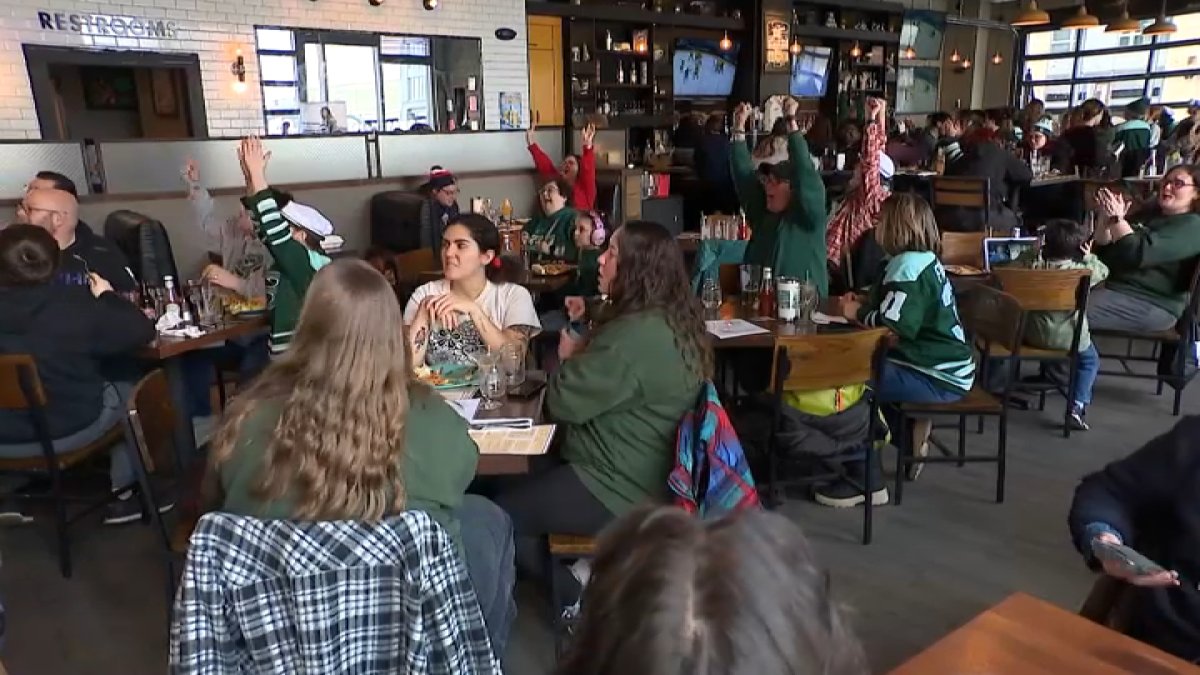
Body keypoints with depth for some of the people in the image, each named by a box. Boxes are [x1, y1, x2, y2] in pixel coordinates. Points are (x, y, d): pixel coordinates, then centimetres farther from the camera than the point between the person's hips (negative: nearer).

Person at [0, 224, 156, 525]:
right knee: (129, 392, 22)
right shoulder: (75, 304, -20)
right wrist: (106, 296, 2)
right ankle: (119, 493, 24)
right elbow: (141, 330, -14)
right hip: (66, 429, -4)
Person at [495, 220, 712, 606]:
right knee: (526, 475, 19)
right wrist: (582, 353, 8)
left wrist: (570, 358, -3)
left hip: (619, 490, -10)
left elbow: (564, 401, -21)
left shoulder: (635, 336, -28)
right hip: (646, 474, 10)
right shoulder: (671, 321, 5)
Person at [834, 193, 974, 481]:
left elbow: (892, 325, -26)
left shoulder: (908, 265, -18)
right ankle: (911, 436, 21)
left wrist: (857, 313, -9)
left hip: (938, 377, -11)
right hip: (942, 367, 11)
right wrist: (861, 305, 2)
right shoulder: (924, 260, 14)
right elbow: (896, 313, 15)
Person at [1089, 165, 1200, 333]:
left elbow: (1138, 253, -22)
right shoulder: (1149, 216, 19)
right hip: (1115, 287, 8)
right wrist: (1107, 218, -1)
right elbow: (1103, 249, 16)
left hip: (1151, 303, -8)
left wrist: (1117, 218, -12)